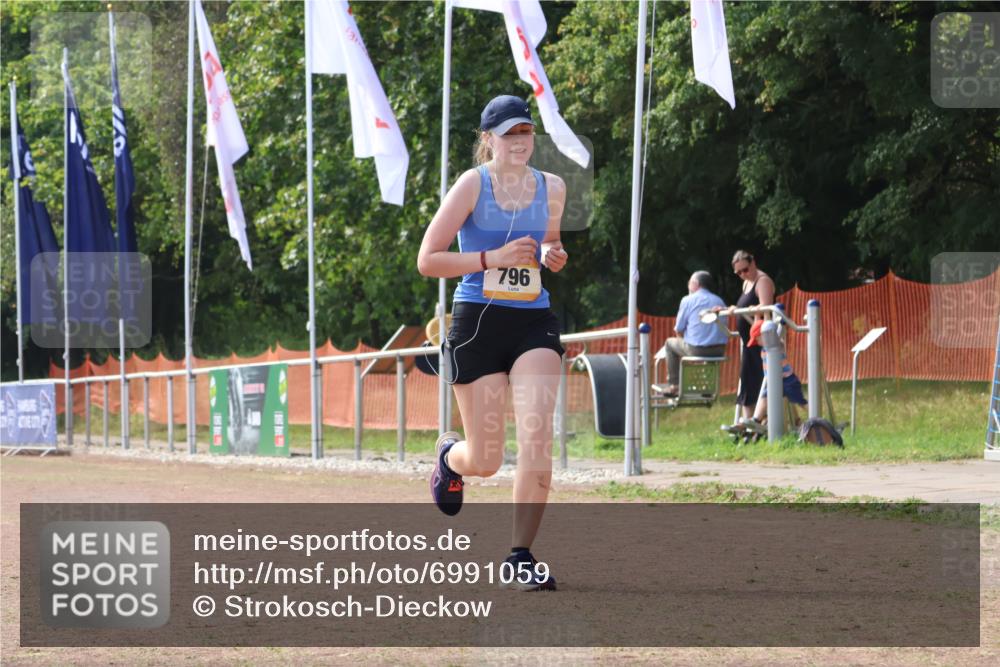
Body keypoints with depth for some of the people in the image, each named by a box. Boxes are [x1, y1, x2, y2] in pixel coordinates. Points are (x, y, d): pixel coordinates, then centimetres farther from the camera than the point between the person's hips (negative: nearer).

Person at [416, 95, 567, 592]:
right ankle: (450, 455, 40)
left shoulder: (551, 189, 7)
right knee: (485, 462, 1)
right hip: (479, 323, -3)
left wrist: (553, 256, 3)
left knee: (536, 435, -19)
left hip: (534, 322, 3)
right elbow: (427, 260, -7)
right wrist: (493, 257, -17)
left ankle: (521, 558, -12)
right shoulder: (472, 185, -5)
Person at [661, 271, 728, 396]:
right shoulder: (719, 301, 12)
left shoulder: (688, 300, -3)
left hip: (697, 350, -5)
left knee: (670, 343, 22)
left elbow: (678, 329, -2)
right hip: (719, 351, 5)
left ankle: (673, 385, 17)